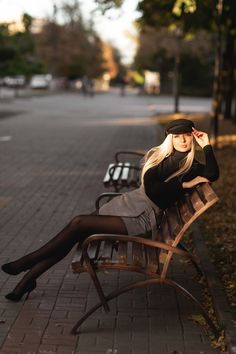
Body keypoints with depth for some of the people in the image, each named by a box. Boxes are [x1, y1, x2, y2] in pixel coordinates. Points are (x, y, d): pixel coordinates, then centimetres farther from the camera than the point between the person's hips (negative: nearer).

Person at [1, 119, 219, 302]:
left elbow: (213, 174, -21)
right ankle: (28, 278, 2)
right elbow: (149, 188, -4)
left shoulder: (192, 167, 1)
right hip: (127, 203, 5)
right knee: (75, 235, -9)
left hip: (143, 217, -5)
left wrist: (206, 145, -13)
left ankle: (28, 262, -4)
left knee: (79, 224, -18)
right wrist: (183, 185, -10)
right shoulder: (158, 156, 10)